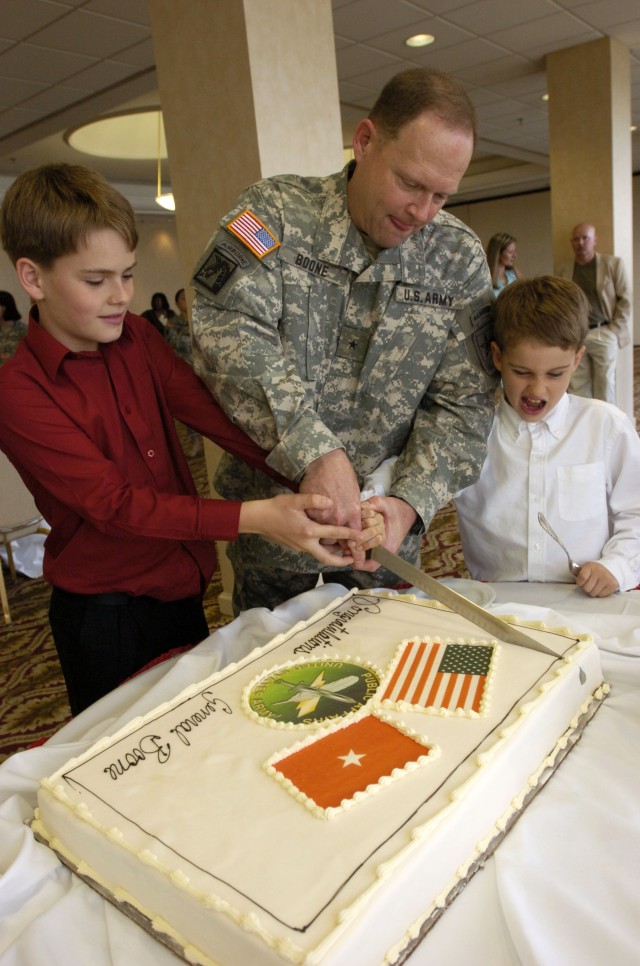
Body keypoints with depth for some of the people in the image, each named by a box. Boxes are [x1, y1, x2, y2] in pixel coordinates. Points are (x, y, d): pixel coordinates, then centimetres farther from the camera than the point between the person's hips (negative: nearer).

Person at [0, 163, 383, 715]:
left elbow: (212, 411, -12)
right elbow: (113, 503, -25)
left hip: (183, 590, 6)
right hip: (105, 613, -5)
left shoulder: (137, 340, 1)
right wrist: (254, 518, -36)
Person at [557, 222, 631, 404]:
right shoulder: (564, 269, 10)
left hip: (603, 334, -2)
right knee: (577, 386, 3)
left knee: (604, 384, 3)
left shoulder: (613, 264, 2)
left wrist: (616, 330, -6)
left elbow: (625, 300, 1)